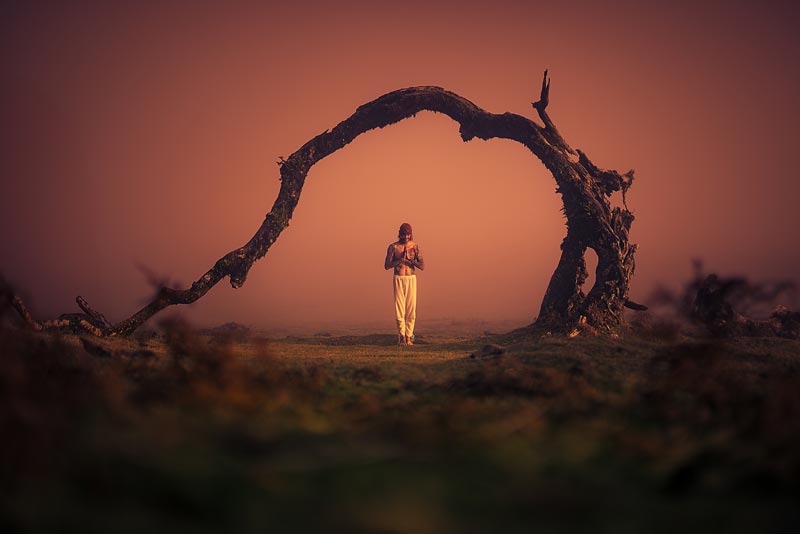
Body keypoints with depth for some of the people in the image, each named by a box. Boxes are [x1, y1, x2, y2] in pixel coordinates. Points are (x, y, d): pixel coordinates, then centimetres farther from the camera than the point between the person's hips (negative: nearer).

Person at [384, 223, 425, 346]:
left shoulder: (414, 246, 5)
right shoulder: (393, 247, 0)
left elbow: (422, 266, 2)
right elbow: (387, 266, -4)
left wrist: (411, 260, -13)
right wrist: (399, 260, -16)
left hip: (411, 279, 2)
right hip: (398, 279, -2)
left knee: (411, 309, -2)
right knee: (399, 307, -7)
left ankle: (409, 337, 1)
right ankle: (402, 336, -3)